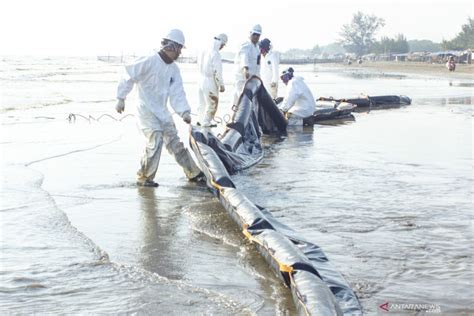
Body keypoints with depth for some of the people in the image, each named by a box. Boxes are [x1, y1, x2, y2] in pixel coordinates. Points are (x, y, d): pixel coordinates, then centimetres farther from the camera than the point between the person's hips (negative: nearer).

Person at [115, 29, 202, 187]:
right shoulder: (149, 62, -16)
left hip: (162, 111, 7)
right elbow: (129, 77, -11)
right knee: (155, 141, -16)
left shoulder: (174, 69, 6)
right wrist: (121, 98, -7)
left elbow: (177, 93, 1)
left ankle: (193, 172, 20)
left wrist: (184, 111, -13)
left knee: (174, 141, 12)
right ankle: (144, 177, -1)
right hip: (146, 110, -7)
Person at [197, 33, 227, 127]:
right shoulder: (215, 54, -20)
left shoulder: (203, 52, 2)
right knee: (212, 104, 7)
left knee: (203, 103, 20)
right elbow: (217, 72, -19)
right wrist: (221, 85, -9)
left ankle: (201, 120, 30)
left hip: (202, 80, 8)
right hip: (211, 83, -8)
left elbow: (199, 66, 12)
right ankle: (206, 123, 13)